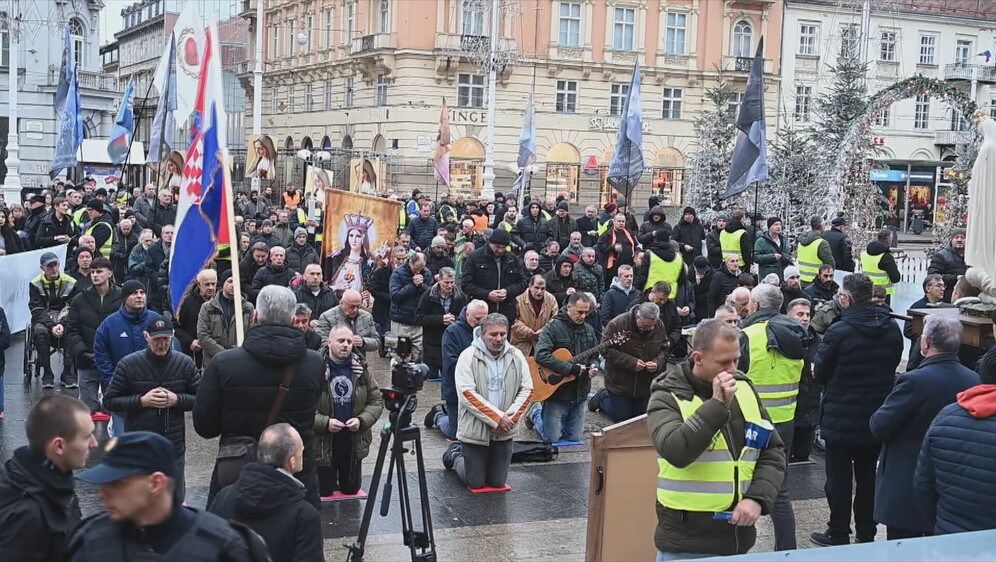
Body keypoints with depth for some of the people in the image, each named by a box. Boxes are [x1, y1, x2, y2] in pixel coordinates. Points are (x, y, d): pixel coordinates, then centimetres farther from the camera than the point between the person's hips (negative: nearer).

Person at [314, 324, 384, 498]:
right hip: (324, 443, -3)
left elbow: (376, 401, 5)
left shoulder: (361, 369, 1)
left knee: (352, 489, 17)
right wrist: (325, 422, -24)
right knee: (324, 492, 9)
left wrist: (361, 420, -12)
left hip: (354, 442, 3)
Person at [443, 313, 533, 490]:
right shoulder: (468, 356, -12)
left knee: (498, 482, 12)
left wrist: (510, 417, -11)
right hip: (475, 430, -4)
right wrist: (497, 418, -20)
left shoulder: (516, 356, 1)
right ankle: (455, 454, 35)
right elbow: (467, 394, -18)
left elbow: (527, 389, 3)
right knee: (475, 483, 5)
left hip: (504, 432, 4)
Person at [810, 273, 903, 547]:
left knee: (839, 478, 6)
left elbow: (820, 373, -10)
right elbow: (893, 365, 10)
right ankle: (866, 534, 25)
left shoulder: (839, 331, -20)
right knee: (868, 477, 17)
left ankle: (838, 534, 14)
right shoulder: (892, 329, -1)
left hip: (841, 419, -5)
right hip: (877, 418, 6)